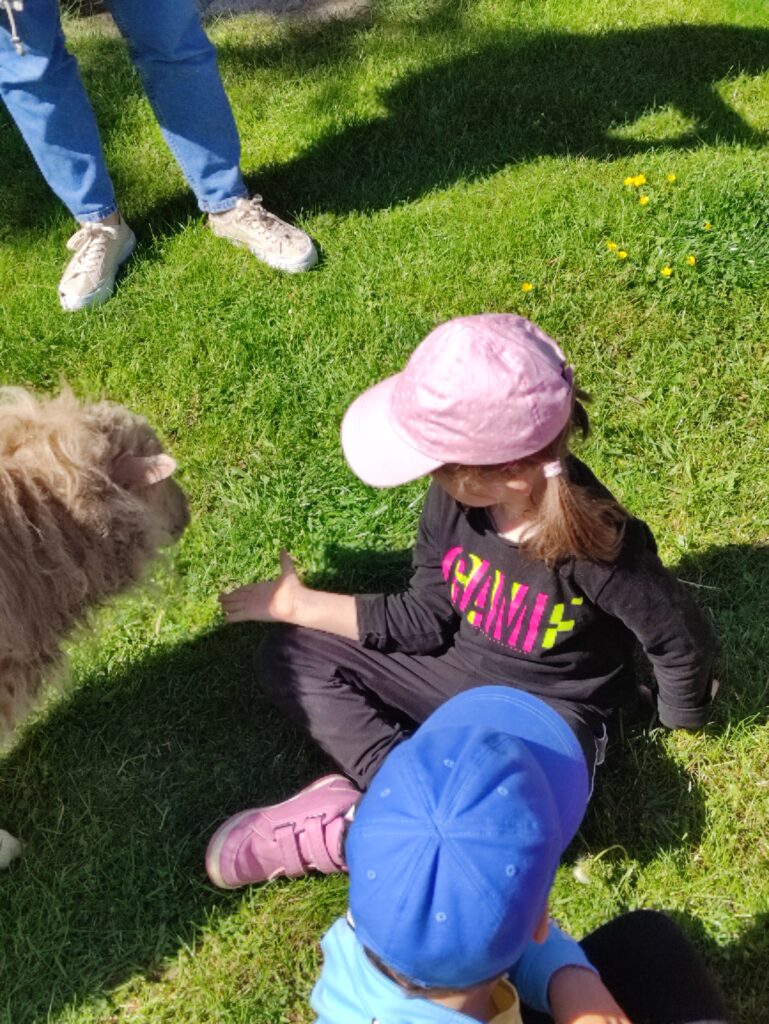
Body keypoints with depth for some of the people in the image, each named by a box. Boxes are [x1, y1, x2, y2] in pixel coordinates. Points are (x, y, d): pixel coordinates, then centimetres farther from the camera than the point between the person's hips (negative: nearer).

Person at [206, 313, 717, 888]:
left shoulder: (602, 545, -31)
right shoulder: (454, 500, -17)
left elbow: (683, 641, -15)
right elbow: (425, 620, -5)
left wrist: (677, 722, 2)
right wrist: (300, 605, -4)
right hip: (452, 670, 5)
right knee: (290, 657, -5)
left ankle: (331, 831, -19)